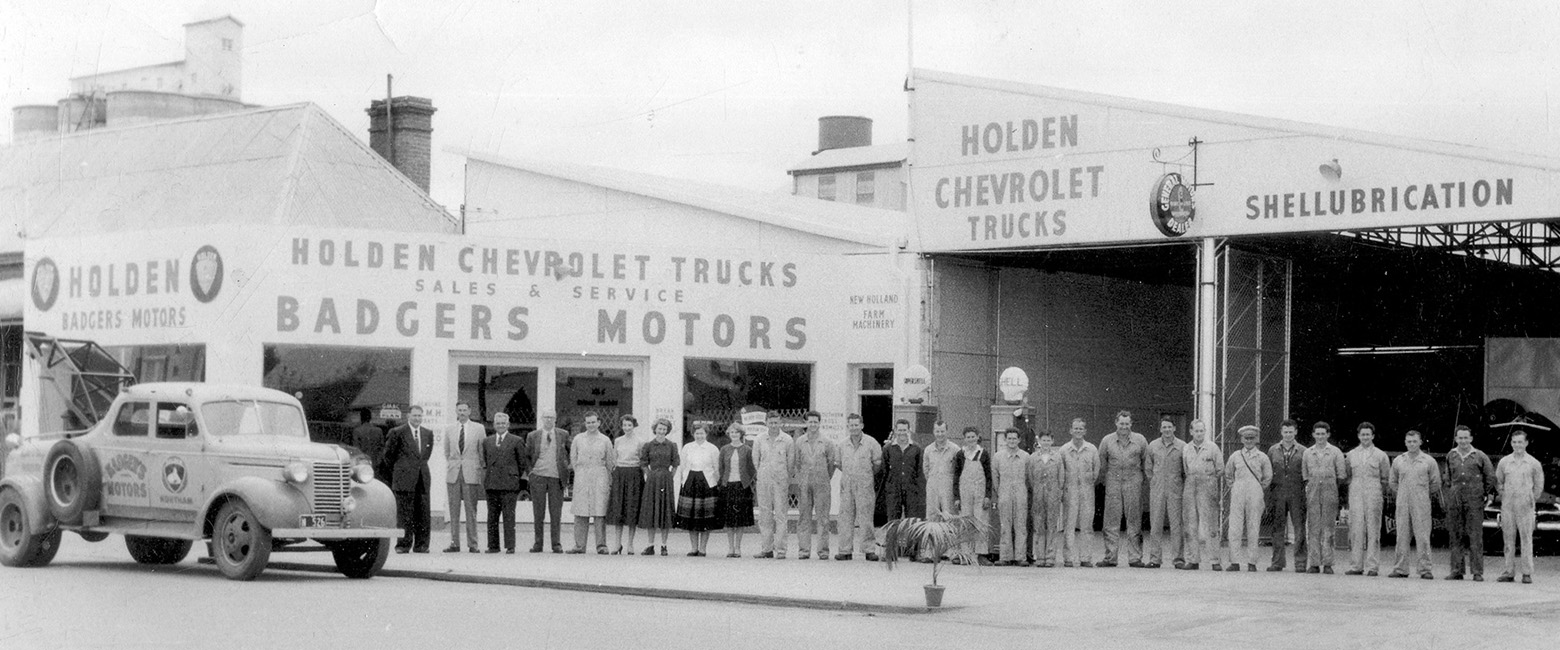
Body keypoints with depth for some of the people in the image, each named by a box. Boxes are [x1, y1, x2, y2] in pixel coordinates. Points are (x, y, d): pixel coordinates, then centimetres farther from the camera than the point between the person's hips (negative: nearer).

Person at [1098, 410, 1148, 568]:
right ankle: (1110, 557, 2)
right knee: (1111, 521, -1)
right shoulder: (1107, 441, 4)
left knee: (1134, 521, 0)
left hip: (1133, 483, -1)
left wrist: (1139, 476, 10)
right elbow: (1101, 463, 14)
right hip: (1113, 483, 1)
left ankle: (1135, 558, 4)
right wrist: (1104, 479, 13)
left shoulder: (1140, 440, 3)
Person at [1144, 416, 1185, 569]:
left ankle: (1178, 557, -1)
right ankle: (1155, 558, 3)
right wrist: (1154, 481, 10)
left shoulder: (1182, 446, 1)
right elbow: (1147, 467, 17)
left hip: (1175, 490, -2)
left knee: (1176, 524, -4)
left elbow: (1187, 470, 6)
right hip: (1157, 490, 2)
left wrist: (1183, 487, 3)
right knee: (1155, 524, 0)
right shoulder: (1153, 446, 7)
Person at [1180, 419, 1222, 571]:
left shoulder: (1212, 448, 2)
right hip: (1190, 488, 4)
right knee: (1191, 526, 3)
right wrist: (1191, 480, 9)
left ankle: (1214, 561, -7)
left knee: (1210, 526, -7)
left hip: (1207, 490, -4)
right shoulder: (1185, 449, 12)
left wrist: (1208, 481, 3)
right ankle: (1193, 561, 7)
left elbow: (1220, 470, 6)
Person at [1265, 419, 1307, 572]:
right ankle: (1277, 562, 11)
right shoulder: (1273, 450, 11)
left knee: (1299, 529, -5)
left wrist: (1306, 497, -3)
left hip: (1297, 495, -2)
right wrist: (1269, 500, 6)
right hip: (1278, 494, 2)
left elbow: (1307, 475, 5)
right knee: (1278, 528, 4)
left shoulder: (1302, 451, 5)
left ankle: (1300, 563, -1)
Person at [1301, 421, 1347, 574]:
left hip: (1330, 492, -2)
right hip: (1312, 492, 2)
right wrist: (1311, 485, 4)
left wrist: (1330, 485, 3)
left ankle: (1327, 563, -3)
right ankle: (1313, 563, -2)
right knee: (1313, 528, -2)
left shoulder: (1335, 452, 6)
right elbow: (1304, 475, 15)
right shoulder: (1307, 453, 12)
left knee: (1328, 528, -4)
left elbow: (1342, 475, 5)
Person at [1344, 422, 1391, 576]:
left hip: (1373, 495, -2)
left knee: (1373, 530, -3)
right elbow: (1347, 476, 18)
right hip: (1355, 496, 2)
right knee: (1356, 529, -3)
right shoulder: (1350, 455, 14)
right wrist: (1352, 488, 6)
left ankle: (1372, 566, -1)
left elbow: (1386, 479, 9)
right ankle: (1356, 566, 0)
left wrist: (1380, 492, 0)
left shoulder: (1381, 455, 8)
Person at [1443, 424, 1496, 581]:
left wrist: (1486, 493, 7)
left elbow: (1490, 477, 9)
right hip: (1454, 501, 3)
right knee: (1456, 537, 4)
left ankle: (1477, 572, -4)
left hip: (1474, 502, -3)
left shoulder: (1480, 456, 2)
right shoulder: (1451, 456, 12)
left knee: (1475, 537, -5)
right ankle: (1457, 571, 9)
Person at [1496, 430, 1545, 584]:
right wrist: (1504, 495, 8)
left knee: (1526, 539, -5)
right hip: (1507, 507, 2)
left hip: (1525, 507, -2)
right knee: (1508, 540, 3)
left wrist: (1531, 500, 6)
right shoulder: (1504, 462, 8)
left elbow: (1539, 485, 9)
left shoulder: (1533, 463, 2)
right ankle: (1509, 572, 7)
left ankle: (1527, 573, -4)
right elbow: (1498, 482, 17)